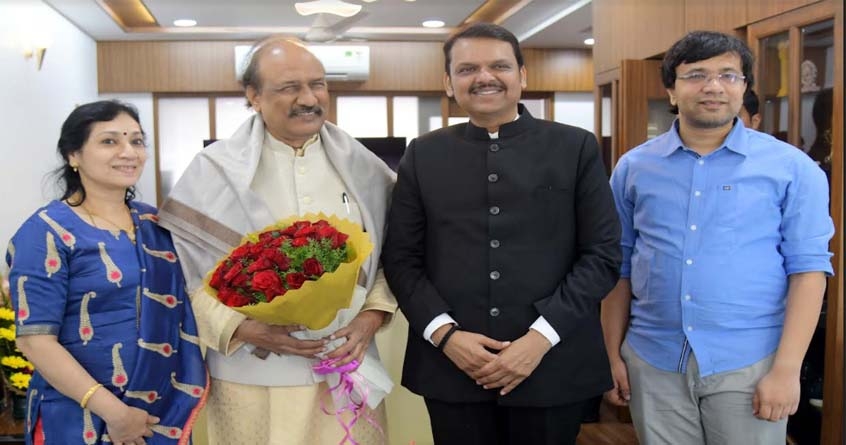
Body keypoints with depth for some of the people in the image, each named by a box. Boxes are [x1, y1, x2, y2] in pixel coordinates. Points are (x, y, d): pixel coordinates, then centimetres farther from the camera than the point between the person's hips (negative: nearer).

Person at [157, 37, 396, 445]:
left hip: (347, 370, 2)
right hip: (252, 376, -2)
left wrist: (371, 317, -8)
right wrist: (245, 329, -16)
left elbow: (390, 257, 8)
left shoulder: (361, 167, 5)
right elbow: (185, 270, -4)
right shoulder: (217, 168, -3)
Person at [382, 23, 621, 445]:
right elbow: (401, 258, 5)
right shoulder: (423, 155, 6)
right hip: (452, 367, 1)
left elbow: (603, 253, -2)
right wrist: (444, 333, -9)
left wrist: (542, 335, -11)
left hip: (553, 366, -1)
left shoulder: (576, 148, 2)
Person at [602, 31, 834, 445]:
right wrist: (613, 354, 5)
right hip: (652, 363, 2)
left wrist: (786, 369, -11)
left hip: (749, 364, -2)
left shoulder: (791, 167, -2)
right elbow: (619, 266, 7)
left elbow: (808, 267, -4)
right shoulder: (633, 167, 4)